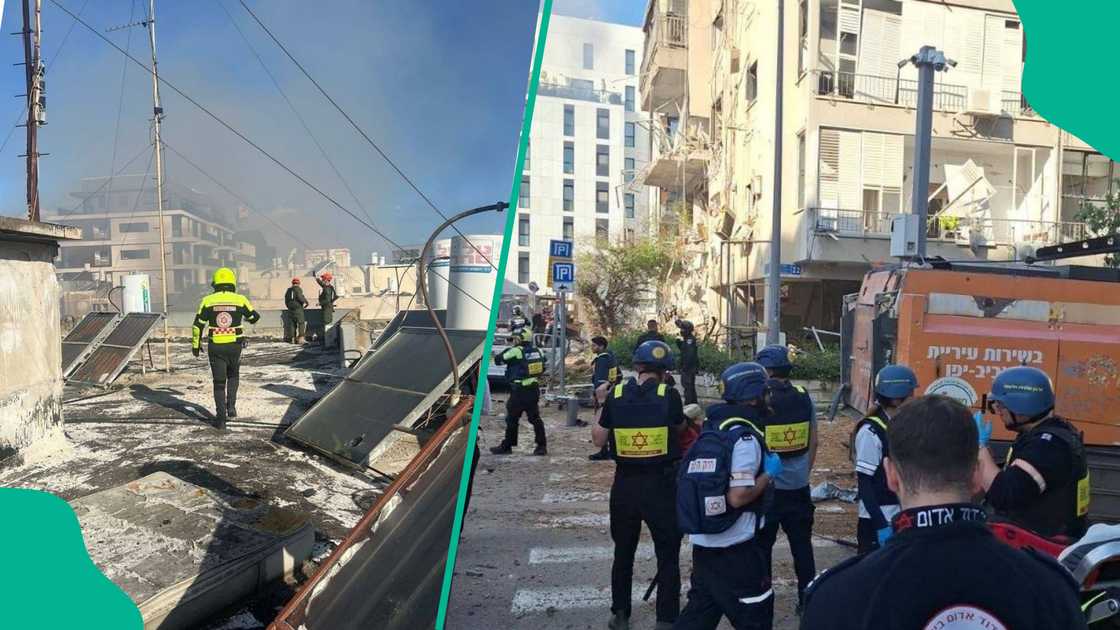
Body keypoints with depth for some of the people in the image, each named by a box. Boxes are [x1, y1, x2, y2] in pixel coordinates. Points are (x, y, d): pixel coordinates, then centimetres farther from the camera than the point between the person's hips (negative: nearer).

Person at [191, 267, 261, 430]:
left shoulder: (207, 300, -3)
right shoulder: (240, 300, -4)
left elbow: (198, 325, -1)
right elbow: (255, 317, 9)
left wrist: (195, 345, 11)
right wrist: (245, 316, 31)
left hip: (215, 347, 0)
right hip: (235, 346, 0)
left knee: (219, 383, 8)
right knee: (233, 376, 25)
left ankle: (221, 418, 7)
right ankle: (231, 406, 12)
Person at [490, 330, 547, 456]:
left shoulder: (516, 351, -13)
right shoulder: (537, 351, 6)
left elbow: (498, 359, -5)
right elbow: (543, 368, 16)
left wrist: (509, 348, 9)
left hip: (519, 391, -6)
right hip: (534, 389, 6)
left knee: (512, 419, 4)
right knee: (535, 418, 11)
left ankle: (506, 446, 13)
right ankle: (542, 446, 10)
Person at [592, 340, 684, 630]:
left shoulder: (616, 395, -5)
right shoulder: (669, 395, -10)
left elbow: (598, 439, 5)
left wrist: (600, 405, 17)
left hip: (625, 484, 3)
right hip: (661, 484, -2)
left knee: (623, 552, 20)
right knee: (668, 556, 11)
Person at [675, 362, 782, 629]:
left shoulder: (712, 429, 8)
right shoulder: (745, 438, -19)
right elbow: (738, 497, -24)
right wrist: (769, 473, -10)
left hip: (703, 542, 8)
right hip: (734, 547, -8)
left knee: (701, 608, 20)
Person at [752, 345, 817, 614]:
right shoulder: (804, 397, 0)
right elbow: (813, 442, 8)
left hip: (767, 486, -4)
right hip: (798, 485, 4)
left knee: (762, 546, 8)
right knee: (802, 544, 15)